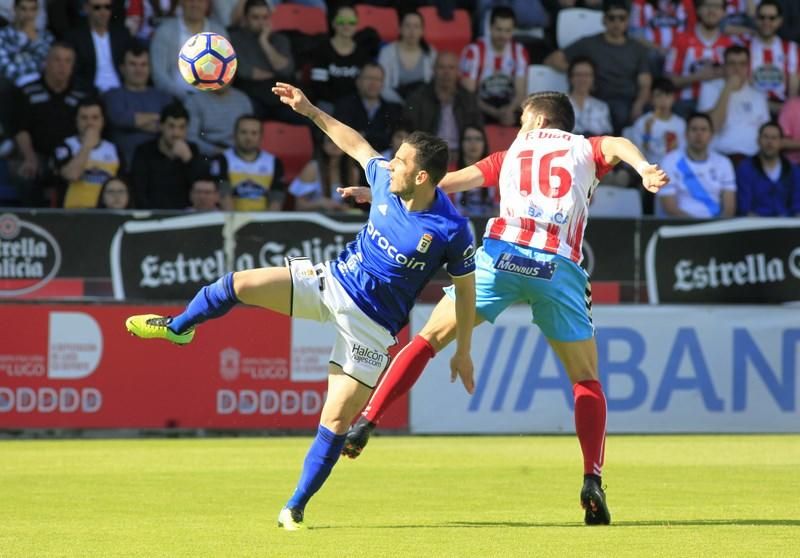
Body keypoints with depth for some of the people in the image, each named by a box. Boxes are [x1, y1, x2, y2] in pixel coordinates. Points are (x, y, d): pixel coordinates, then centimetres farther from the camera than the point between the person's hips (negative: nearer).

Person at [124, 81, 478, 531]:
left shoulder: (452, 230, -22)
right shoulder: (386, 180, -8)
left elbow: (466, 288, -9)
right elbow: (356, 144, 12)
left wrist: (464, 350, -3)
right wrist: (311, 111, 9)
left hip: (372, 322, -5)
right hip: (332, 280, 5)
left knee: (336, 419, -8)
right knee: (239, 284, -8)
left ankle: (296, 507, 9)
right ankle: (179, 328, 23)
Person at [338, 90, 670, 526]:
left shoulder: (510, 155, 25)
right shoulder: (585, 149, 22)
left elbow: (453, 181, 21)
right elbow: (617, 145, 0)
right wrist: (644, 169, -20)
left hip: (502, 255, 0)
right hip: (559, 268, 0)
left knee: (428, 339, 10)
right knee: (587, 380, 11)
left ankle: (365, 423, -2)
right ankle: (592, 481, -5)